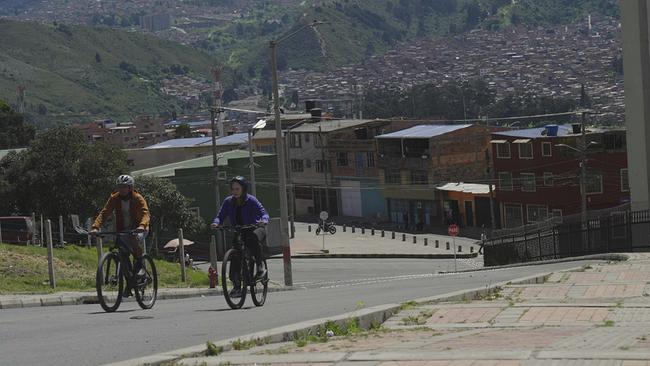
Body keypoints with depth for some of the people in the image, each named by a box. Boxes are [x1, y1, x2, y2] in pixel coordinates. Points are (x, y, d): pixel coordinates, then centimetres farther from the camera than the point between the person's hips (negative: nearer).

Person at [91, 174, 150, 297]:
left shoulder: (138, 198, -14)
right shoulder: (114, 198, -6)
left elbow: (145, 214, -28)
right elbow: (104, 213, -14)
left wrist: (142, 226, -50)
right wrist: (96, 227, -31)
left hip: (138, 229, -4)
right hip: (122, 230, 4)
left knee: (134, 238, -39)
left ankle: (140, 264, -20)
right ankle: (129, 284, 14)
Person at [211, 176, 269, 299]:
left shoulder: (251, 200, -11)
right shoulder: (228, 202, 0)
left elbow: (263, 213, -19)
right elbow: (221, 215, -4)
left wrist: (263, 220, -42)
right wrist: (216, 223, -26)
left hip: (254, 229, -4)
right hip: (238, 232, 4)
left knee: (253, 238, -39)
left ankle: (260, 266, -26)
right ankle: (237, 286, -4)